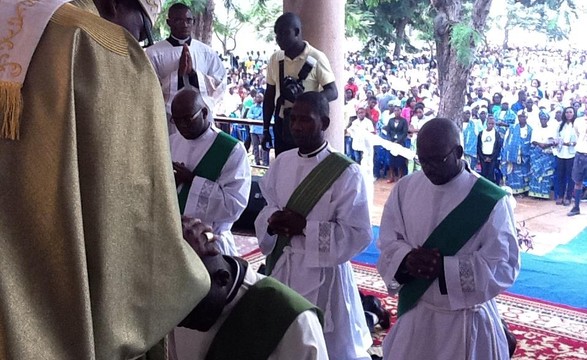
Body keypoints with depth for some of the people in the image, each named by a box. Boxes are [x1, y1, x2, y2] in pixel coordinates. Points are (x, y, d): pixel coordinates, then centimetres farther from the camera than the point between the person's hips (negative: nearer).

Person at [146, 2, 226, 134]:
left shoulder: (207, 52, 6)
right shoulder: (154, 53, -1)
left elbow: (220, 87, 2)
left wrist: (193, 73, -11)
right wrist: (178, 74, -17)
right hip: (167, 122, -2)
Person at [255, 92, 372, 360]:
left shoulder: (345, 173, -15)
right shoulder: (281, 162, 4)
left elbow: (359, 234, -16)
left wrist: (306, 227, -21)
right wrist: (273, 222, -10)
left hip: (321, 273, -5)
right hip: (281, 268, 6)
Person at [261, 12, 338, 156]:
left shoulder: (316, 58, -9)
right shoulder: (275, 59, 5)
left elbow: (332, 92, -11)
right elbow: (270, 95, 12)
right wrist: (266, 129, 11)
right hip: (281, 124, 4)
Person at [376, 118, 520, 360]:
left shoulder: (491, 201, -15)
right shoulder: (405, 188, -2)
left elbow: (503, 266, -15)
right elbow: (387, 243, 3)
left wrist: (445, 267, -25)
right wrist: (407, 260, -19)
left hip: (466, 320, -3)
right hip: (415, 314, 4)